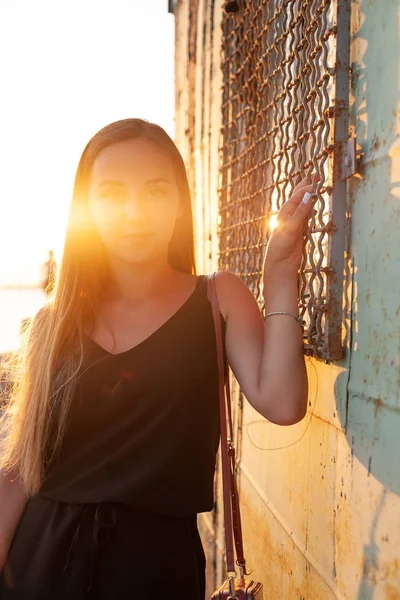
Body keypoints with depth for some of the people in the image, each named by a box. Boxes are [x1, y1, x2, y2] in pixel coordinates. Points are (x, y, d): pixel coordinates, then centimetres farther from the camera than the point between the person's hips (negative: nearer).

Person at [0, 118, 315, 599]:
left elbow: (281, 404, -19)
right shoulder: (54, 322, 0)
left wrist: (280, 279, -17)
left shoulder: (219, 299, -3)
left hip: (159, 559, -1)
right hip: (40, 557, 2)